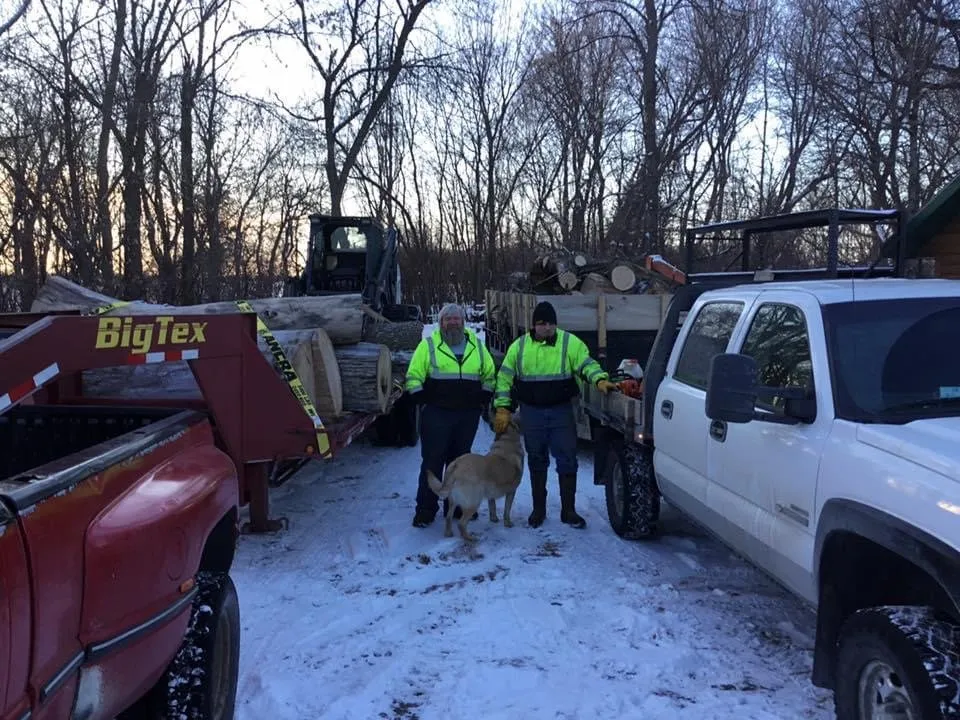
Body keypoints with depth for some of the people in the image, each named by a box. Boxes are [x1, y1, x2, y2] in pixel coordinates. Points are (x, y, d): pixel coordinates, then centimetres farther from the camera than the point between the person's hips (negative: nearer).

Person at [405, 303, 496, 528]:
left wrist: (484, 398, 11)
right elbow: (413, 376, 0)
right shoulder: (428, 345, 0)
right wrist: (424, 400, -7)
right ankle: (425, 509, 5)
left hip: (468, 416, 4)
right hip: (437, 415, -3)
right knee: (432, 461, -3)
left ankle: (456, 505, 23)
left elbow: (489, 374, 21)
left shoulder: (476, 345, 11)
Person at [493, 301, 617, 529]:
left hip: (562, 411, -1)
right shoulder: (519, 346, 1)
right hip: (532, 413, 1)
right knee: (536, 461, 11)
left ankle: (568, 510, 12)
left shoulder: (570, 342, -3)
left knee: (567, 460, 1)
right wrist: (502, 408, -1)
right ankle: (539, 509, 23)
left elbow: (587, 364, -7)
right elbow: (504, 377, 5)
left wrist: (600, 380, -29)